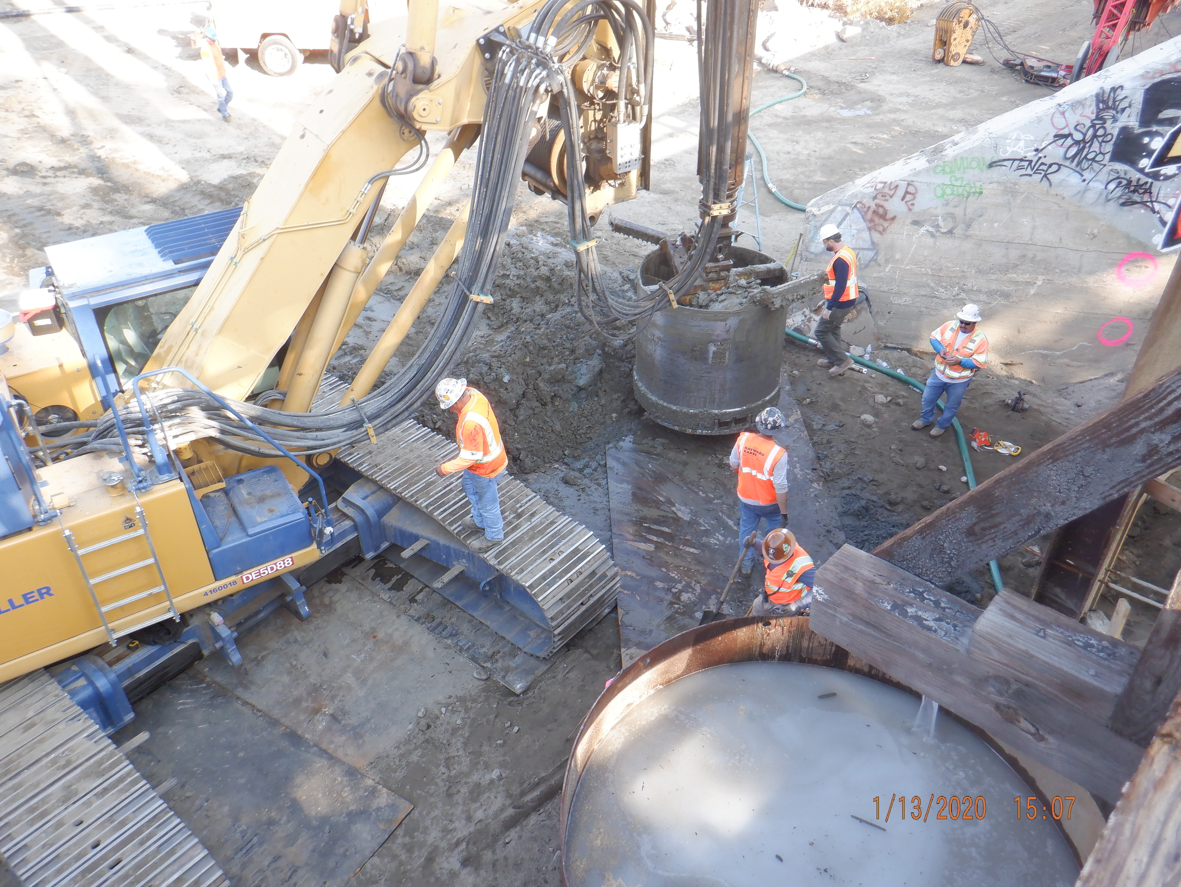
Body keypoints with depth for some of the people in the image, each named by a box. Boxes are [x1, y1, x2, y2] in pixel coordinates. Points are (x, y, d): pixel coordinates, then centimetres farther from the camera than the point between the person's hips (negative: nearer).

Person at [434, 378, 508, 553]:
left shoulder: (471, 423, -42)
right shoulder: (473, 394, -17)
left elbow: (470, 457, -32)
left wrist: (445, 468, -20)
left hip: (485, 467, -9)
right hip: (489, 451, 9)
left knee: (487, 502, 16)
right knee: (469, 486, 32)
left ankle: (494, 536, 42)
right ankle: (480, 520, 56)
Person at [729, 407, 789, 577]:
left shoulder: (743, 439, -20)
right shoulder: (778, 454, -33)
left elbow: (733, 464, -3)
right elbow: (780, 487, -26)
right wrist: (784, 513, -14)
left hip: (745, 498, 3)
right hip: (769, 503, -3)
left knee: (746, 529, 25)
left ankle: (746, 565, 41)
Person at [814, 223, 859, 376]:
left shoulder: (840, 259, -26)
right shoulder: (847, 251, 6)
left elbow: (840, 287, -29)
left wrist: (829, 308, -26)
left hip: (840, 303, -10)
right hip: (846, 300, 10)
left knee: (821, 332, -2)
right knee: (833, 329, 22)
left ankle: (842, 359, 2)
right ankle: (832, 359, 34)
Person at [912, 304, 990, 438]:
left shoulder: (980, 340, -23)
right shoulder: (950, 326, -13)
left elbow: (980, 363, -21)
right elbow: (934, 337, -1)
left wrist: (960, 361, -33)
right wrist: (940, 349, -22)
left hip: (959, 381, -3)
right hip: (938, 374, 3)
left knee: (951, 406, 18)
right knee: (928, 398, 20)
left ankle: (942, 425, 44)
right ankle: (926, 419, 47)